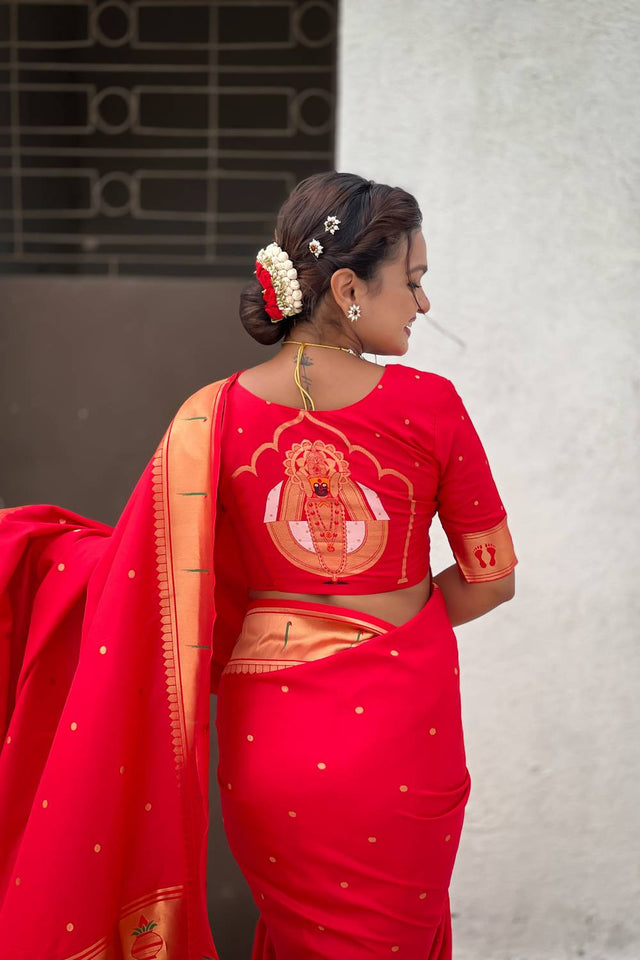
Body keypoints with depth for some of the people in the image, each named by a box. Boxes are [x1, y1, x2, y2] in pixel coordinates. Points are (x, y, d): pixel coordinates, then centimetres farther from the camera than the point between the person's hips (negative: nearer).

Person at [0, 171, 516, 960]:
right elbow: (491, 577, -5)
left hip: (270, 738, 2)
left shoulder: (211, 421, -12)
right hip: (402, 732, -1)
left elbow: (137, 576, -11)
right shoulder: (430, 407, -13)